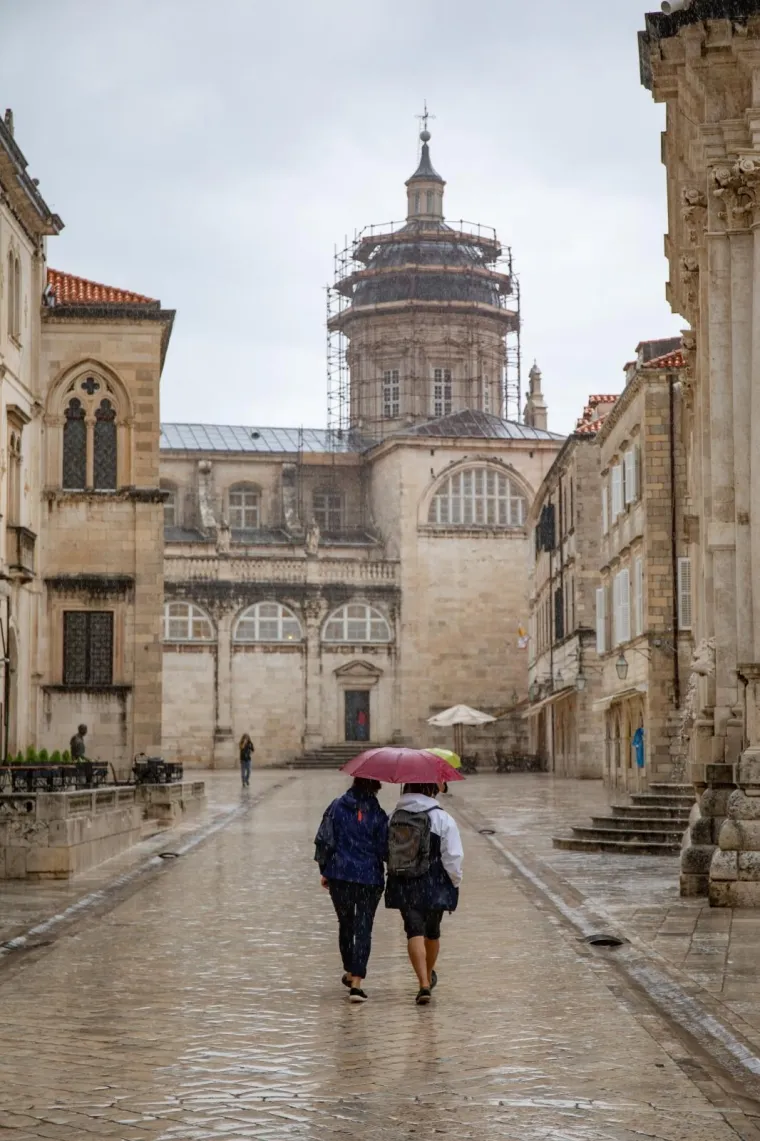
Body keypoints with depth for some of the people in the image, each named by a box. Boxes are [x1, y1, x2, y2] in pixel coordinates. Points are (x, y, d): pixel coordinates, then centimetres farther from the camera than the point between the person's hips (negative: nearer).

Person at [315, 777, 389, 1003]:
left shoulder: (337, 807, 0)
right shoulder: (377, 815, -7)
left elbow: (324, 841, -1)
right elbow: (384, 851, -7)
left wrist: (324, 871, 9)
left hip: (339, 876, 3)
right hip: (370, 879, -2)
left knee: (345, 925, 21)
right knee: (363, 929, 0)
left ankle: (349, 972, 36)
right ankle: (356, 983, -10)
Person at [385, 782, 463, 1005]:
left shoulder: (394, 817, 1)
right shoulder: (442, 819, -10)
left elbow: (386, 852, 8)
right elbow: (453, 857, -12)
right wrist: (455, 882, 2)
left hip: (403, 886, 1)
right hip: (433, 886, -1)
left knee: (415, 932, -1)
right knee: (432, 932, 19)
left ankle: (424, 984, -17)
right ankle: (429, 976, 39)